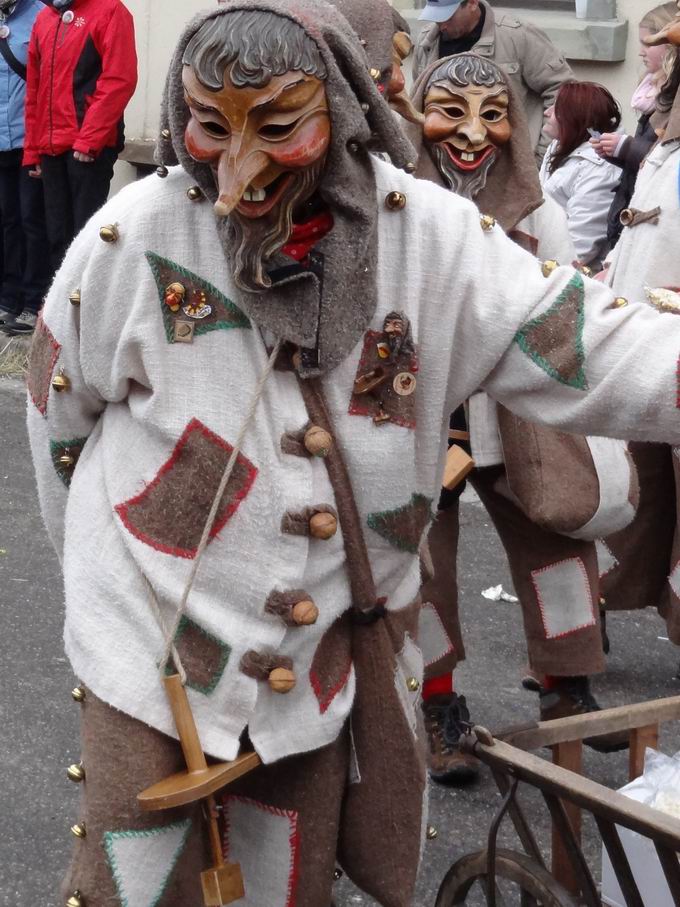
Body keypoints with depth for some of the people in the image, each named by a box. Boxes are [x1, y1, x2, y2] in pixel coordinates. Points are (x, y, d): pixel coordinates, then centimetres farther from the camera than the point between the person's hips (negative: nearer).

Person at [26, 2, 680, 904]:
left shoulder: (430, 236, -11)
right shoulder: (136, 235, -14)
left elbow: (583, 347, -11)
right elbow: (61, 402, 2)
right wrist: (94, 547, 14)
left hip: (323, 657, 2)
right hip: (156, 649, -2)